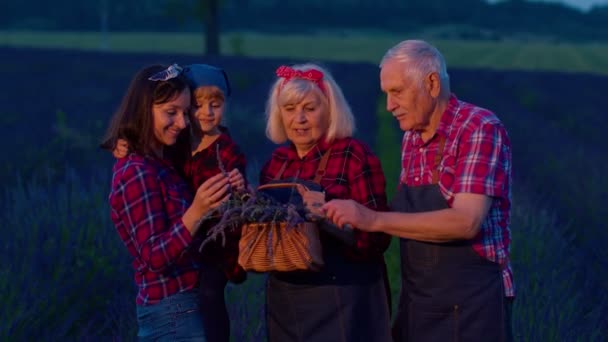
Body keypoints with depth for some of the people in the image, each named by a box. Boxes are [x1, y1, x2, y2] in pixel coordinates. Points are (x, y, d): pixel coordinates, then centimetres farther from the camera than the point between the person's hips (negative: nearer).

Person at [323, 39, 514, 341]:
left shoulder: (481, 129, -14)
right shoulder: (411, 138, 9)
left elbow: (466, 222, -24)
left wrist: (374, 219, -25)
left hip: (470, 305, -6)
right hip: (416, 304, 6)